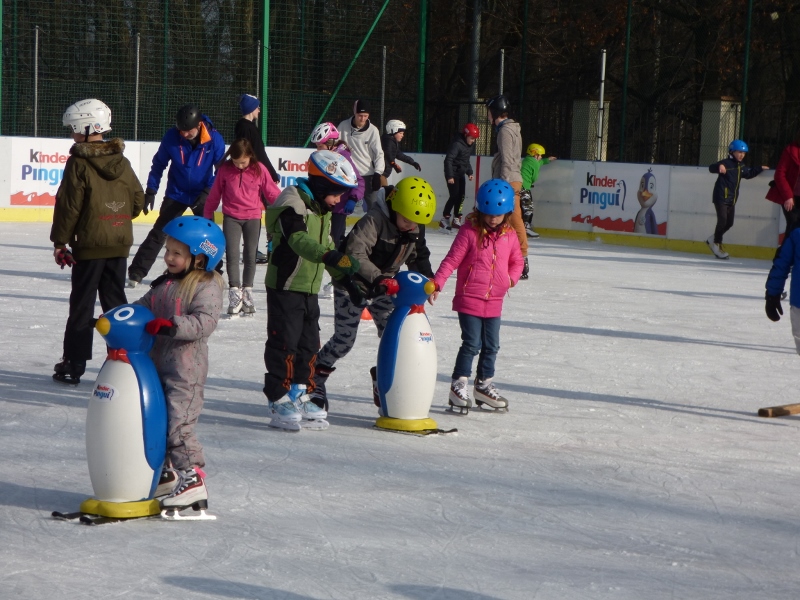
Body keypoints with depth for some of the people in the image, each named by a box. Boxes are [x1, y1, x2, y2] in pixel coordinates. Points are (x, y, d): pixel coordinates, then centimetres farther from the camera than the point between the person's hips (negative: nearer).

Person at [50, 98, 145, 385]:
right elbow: (138, 201, 8)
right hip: (120, 244, 5)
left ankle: (73, 364, 4)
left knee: (82, 306, 1)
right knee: (115, 301, 13)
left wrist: (59, 241, -4)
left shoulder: (79, 162, -11)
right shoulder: (121, 162, 4)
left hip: (90, 245, -5)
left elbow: (68, 205, -12)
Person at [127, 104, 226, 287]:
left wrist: (208, 191, -18)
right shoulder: (172, 137, -17)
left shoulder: (215, 140, -18)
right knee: (159, 233, -1)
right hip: (176, 194, 0)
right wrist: (151, 191, -7)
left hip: (202, 195, 0)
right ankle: (136, 272, 0)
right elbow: (158, 164, -4)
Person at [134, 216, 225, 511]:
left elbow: (204, 322, -24)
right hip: (157, 362, 9)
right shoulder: (164, 282, 14)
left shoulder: (206, 287, -12)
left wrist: (170, 325, -34)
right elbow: (144, 306, 19)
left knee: (179, 421, -13)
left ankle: (192, 477, -8)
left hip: (186, 368, -9)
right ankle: (166, 473, 28)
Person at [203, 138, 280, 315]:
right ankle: (234, 294, -8)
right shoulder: (225, 169, -4)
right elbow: (214, 195, 6)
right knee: (232, 255, -9)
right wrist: (207, 216, 12)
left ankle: (247, 293, 18)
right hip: (231, 217, 0)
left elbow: (272, 193, -1)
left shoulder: (259, 170, -7)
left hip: (253, 218, 0)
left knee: (250, 256, 7)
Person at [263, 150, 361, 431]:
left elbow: (327, 245, 22)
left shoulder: (323, 212, 13)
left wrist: (345, 277, 16)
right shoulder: (293, 206, -18)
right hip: (285, 287, -9)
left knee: (309, 344, 12)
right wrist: (333, 257, -46)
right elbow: (300, 241, -34)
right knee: (284, 344, -5)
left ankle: (300, 395, 21)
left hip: (310, 290, 9)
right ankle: (279, 400, 1)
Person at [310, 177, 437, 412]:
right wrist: (378, 278, -48)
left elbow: (418, 256, 13)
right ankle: (315, 379, 17)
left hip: (385, 288, 6)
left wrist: (428, 280, -3)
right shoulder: (374, 221, -28)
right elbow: (355, 254, -38)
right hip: (353, 286, -6)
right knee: (344, 340, -3)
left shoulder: (417, 229, -4)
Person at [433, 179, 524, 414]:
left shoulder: (509, 235, 3)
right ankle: (459, 385, 5)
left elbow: (517, 261, 17)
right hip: (469, 299, -5)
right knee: (471, 343, -7)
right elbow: (452, 259, -12)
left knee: (491, 346, 13)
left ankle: (484, 385, 27)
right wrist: (436, 282, -21)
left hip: (494, 301, 5)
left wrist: (511, 279, -2)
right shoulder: (470, 232, -11)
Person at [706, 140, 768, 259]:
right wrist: (719, 166, -47)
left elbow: (749, 174, 31)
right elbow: (711, 168, -26)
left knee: (729, 223, 10)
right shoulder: (726, 163, -12)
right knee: (722, 221, -12)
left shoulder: (741, 167, 14)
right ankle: (717, 245, 0)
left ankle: (712, 240, 27)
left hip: (732, 200, 8)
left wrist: (760, 169, 23)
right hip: (721, 197, -8)